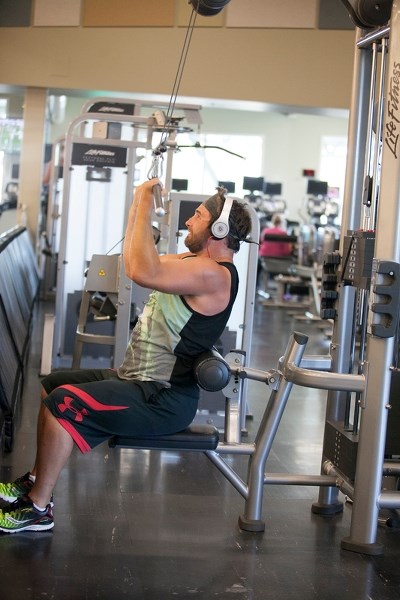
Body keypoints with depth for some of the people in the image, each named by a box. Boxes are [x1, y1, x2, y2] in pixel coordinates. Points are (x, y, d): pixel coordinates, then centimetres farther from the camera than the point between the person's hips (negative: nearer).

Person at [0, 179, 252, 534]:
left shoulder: (215, 275, -20)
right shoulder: (197, 262, 13)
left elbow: (143, 273, -34)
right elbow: (136, 265, 22)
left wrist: (145, 207, -25)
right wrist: (137, 209, 14)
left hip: (164, 398, -11)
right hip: (139, 379, 11)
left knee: (63, 404, -23)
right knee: (52, 385, 20)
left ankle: (38, 508, -10)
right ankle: (37, 481, 25)